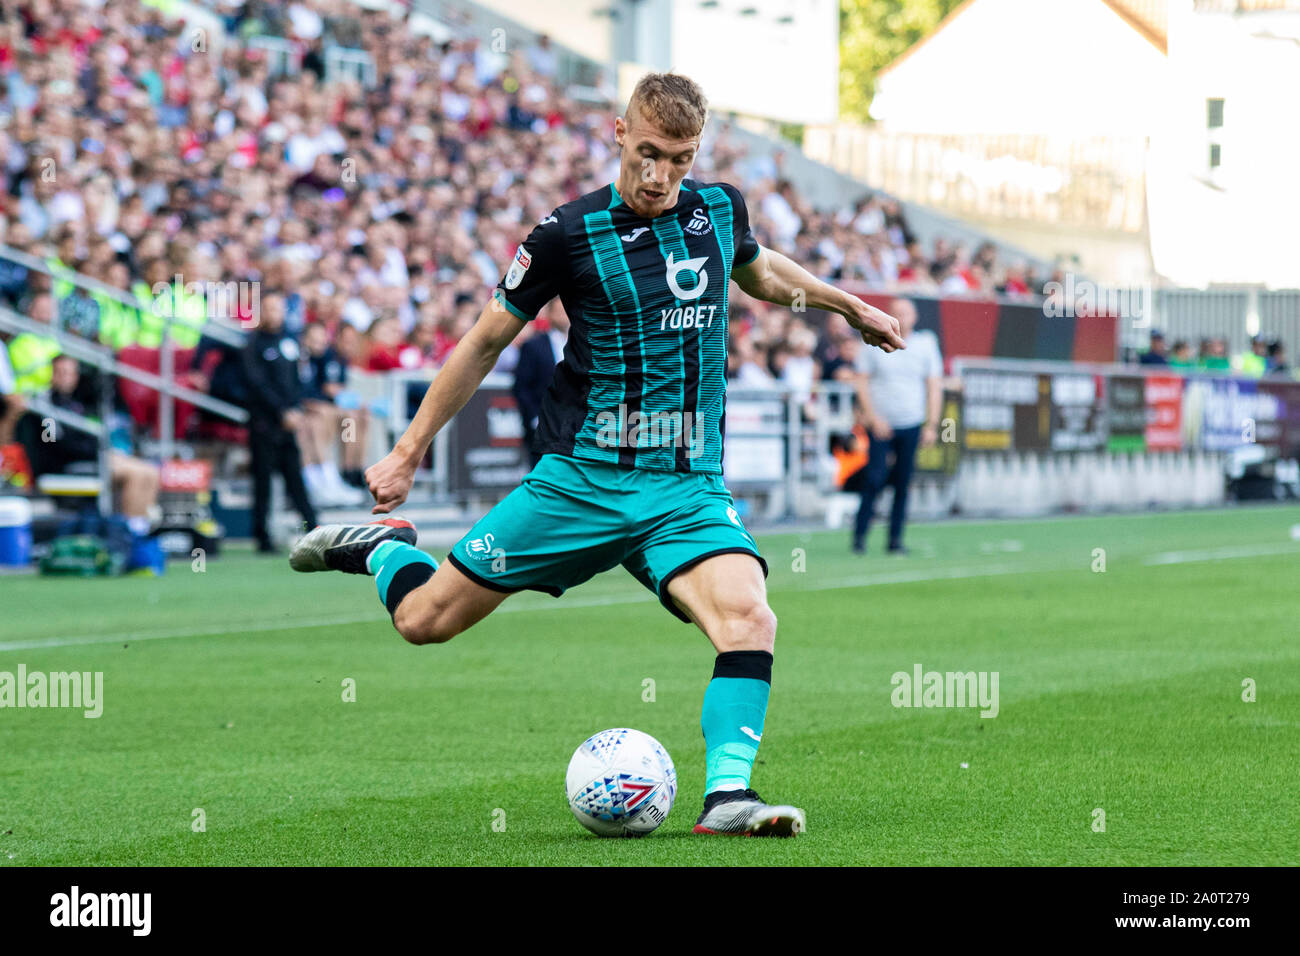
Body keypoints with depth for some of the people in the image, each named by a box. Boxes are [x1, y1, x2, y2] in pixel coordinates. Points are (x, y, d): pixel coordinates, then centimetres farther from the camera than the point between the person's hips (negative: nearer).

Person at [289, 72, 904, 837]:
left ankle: (728, 794, -24)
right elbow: (486, 342, 3)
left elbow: (757, 268, 30)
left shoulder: (720, 209, 3)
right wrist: (409, 453, 6)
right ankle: (385, 545, 37)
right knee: (425, 619, 4)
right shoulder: (570, 232, -9)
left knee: (749, 619, -26)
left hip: (688, 487, 2)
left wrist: (850, 305, 40)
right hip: (580, 479, -2)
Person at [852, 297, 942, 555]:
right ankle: (860, 534, 0)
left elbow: (934, 386, 7)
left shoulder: (926, 345, 6)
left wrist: (932, 425, 1)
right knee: (875, 479, -10)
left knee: (903, 483, 0)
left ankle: (896, 538, 6)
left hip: (912, 425, 2)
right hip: (881, 425, -2)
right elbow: (862, 382, 1)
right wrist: (873, 417, -9)